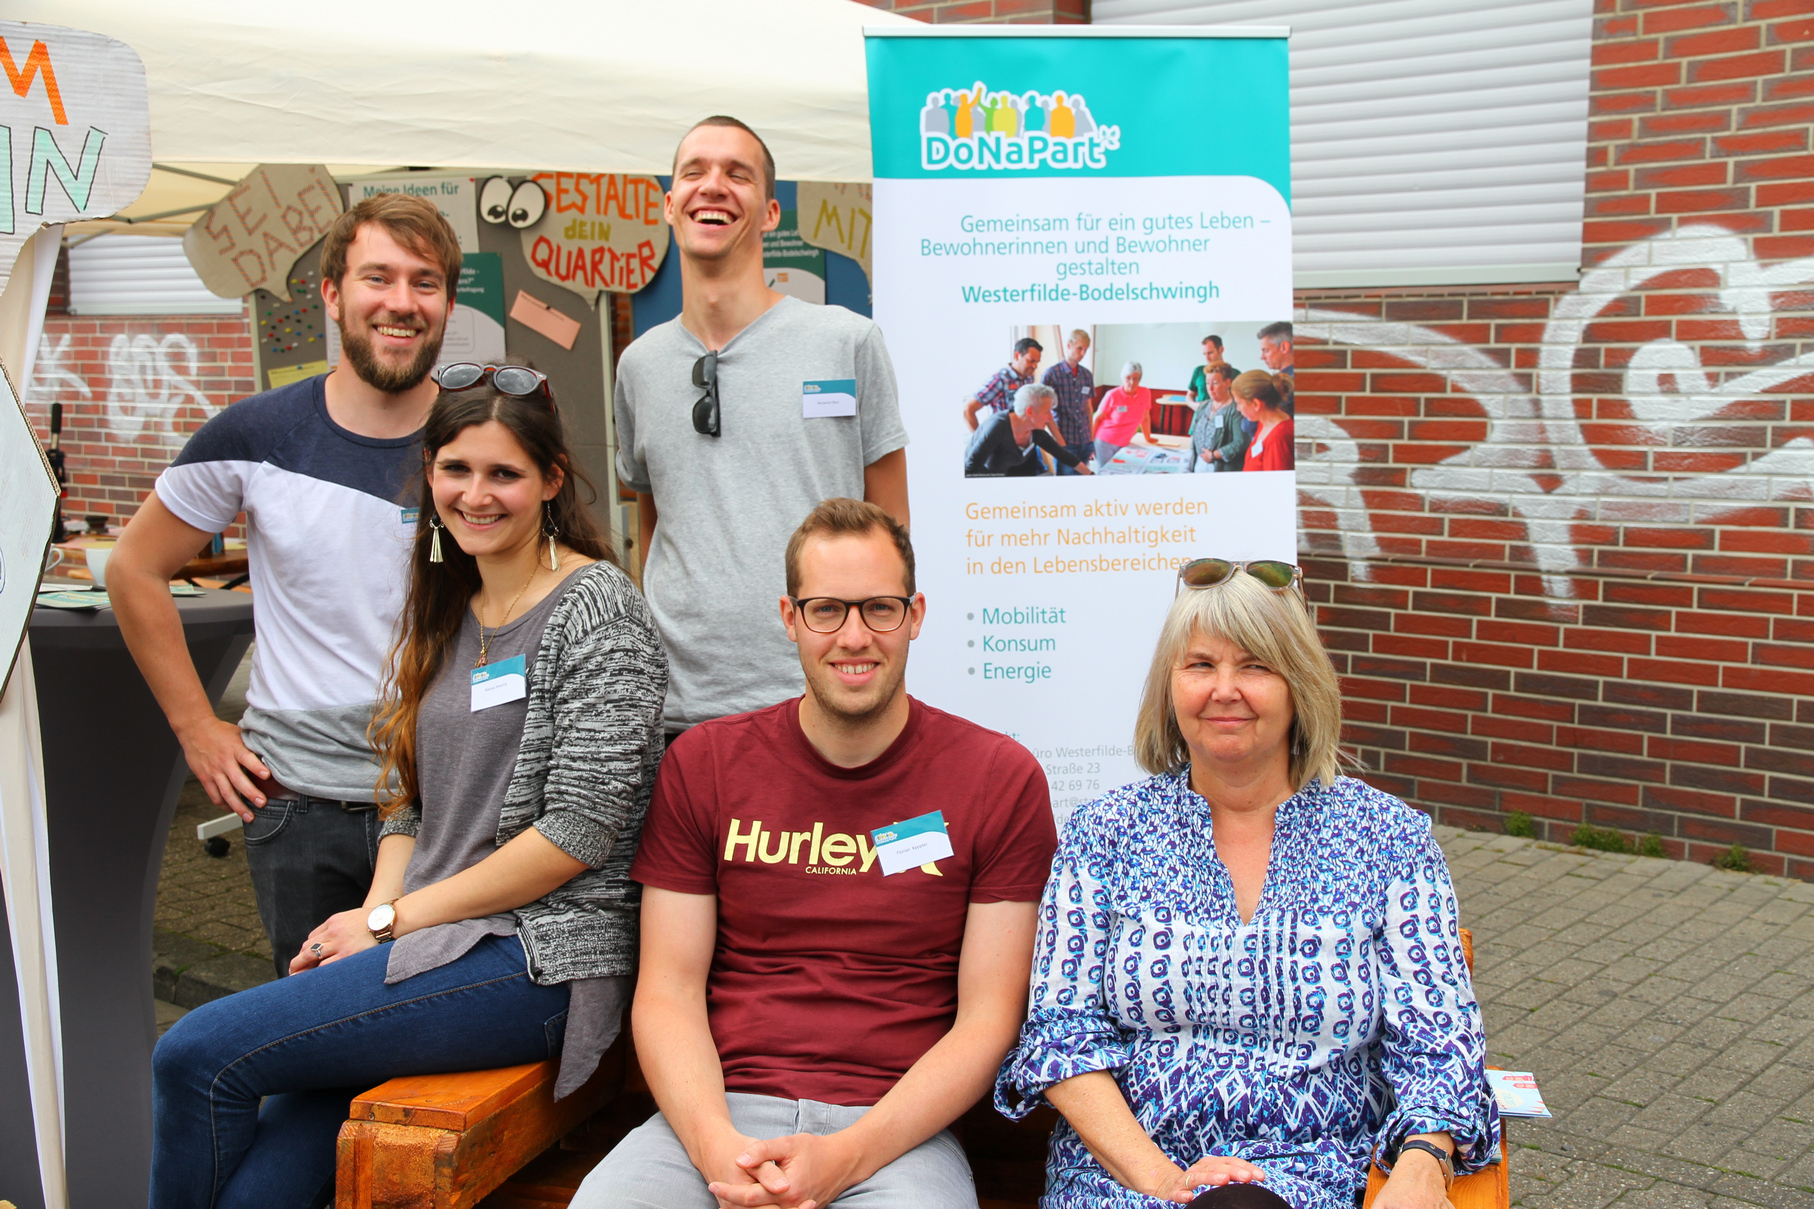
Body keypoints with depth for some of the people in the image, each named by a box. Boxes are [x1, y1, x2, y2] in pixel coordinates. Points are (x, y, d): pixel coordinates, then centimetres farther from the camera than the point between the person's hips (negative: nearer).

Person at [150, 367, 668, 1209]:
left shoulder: (594, 611, -8)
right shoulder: (443, 611, 16)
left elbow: (578, 833, -15)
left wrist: (391, 920, -10)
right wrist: (371, 917, -1)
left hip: (537, 959, -6)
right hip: (434, 948, 6)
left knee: (197, 1054, -14)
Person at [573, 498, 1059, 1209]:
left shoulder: (1003, 779, 2)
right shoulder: (702, 765, 8)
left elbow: (987, 1020, -1)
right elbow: (667, 991, 5)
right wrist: (715, 1144, -13)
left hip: (896, 1127, -1)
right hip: (719, 1113, 1)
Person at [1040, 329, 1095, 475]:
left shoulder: (1086, 374, 10)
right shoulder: (1052, 374, -6)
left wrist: (1091, 438, 12)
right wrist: (1059, 440, -11)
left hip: (1085, 442, 5)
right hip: (1066, 442, -5)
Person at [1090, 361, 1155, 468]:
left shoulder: (1145, 394, -4)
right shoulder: (1112, 396, -13)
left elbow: (1145, 418, 10)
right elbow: (1097, 419, -5)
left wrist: (1148, 438, 21)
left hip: (1123, 444, 3)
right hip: (1105, 442, -3)